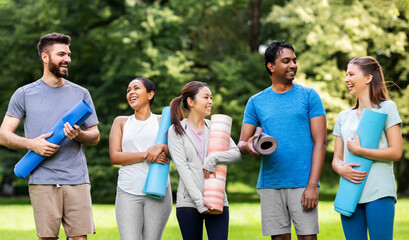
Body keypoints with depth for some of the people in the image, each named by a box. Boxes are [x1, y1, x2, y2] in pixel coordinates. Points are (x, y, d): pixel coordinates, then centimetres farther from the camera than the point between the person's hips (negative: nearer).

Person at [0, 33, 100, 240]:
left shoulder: (81, 94, 14)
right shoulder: (24, 94, 8)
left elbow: (95, 136, 16)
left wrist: (79, 135, -7)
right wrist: (31, 144, -11)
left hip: (77, 179, 2)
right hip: (42, 181, -2)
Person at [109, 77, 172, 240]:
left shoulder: (162, 121, 11)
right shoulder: (121, 122, 14)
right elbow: (114, 156, 1)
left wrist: (161, 147, -17)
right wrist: (146, 155, -11)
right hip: (128, 193, 0)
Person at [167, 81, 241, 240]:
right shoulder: (176, 131, 3)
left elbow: (237, 153, 4)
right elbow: (182, 167, -6)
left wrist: (214, 158, -16)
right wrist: (198, 199, -16)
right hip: (188, 202, -2)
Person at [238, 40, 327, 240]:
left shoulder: (309, 96, 5)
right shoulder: (256, 102, 11)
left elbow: (320, 142, -1)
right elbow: (241, 143, 10)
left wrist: (312, 185, -11)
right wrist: (248, 146, -17)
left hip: (302, 184, -2)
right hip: (270, 184, 2)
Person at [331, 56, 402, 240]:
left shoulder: (386, 108, 2)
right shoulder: (344, 116, 17)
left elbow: (396, 152, -6)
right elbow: (336, 159, 16)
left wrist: (358, 150, -9)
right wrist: (341, 169, -8)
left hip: (379, 192, -5)